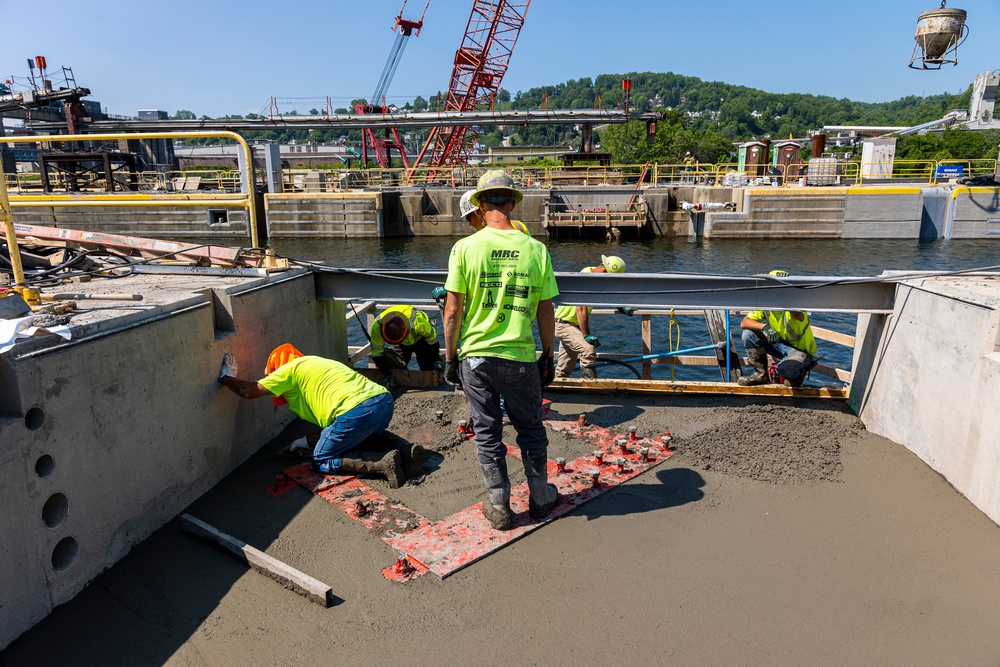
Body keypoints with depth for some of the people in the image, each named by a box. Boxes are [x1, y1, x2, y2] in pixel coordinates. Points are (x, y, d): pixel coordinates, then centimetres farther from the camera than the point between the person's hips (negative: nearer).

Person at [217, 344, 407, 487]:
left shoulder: (290, 369, 11)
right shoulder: (315, 362, 34)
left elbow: (248, 391, 11)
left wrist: (227, 378, 29)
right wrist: (308, 440, 37)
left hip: (357, 413, -8)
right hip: (386, 401, 8)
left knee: (320, 463, 11)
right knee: (370, 434, 38)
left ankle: (382, 465, -11)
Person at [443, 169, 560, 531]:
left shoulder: (465, 247, -8)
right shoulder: (536, 249, -4)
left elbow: (453, 311, -7)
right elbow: (546, 313, 0)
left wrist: (450, 357, 4)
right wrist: (548, 356, 11)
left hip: (476, 356, 0)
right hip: (521, 358, 1)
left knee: (487, 432, 13)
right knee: (530, 429, 18)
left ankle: (499, 506, 24)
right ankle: (540, 497, 32)